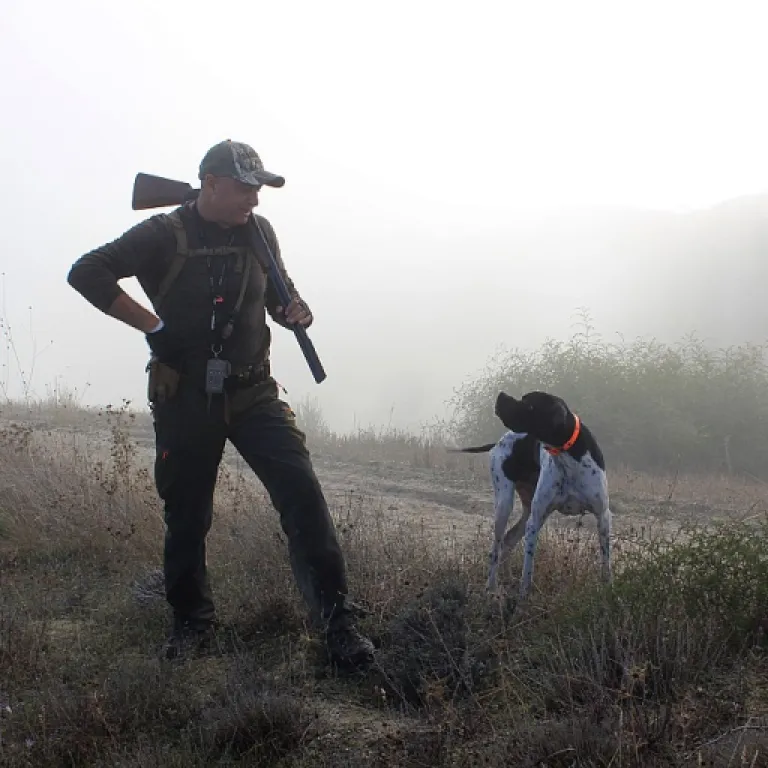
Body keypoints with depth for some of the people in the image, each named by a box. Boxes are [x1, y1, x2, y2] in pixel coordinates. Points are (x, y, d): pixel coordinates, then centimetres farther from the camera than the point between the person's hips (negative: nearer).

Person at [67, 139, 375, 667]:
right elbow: (86, 273, -14)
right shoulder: (165, 235, -7)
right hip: (184, 399, -2)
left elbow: (278, 292, 22)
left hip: (252, 392, 2)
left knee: (302, 491, -14)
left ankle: (337, 619, -12)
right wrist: (153, 326, -17)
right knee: (186, 514, 6)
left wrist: (295, 310, -3)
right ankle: (193, 621, 27)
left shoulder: (259, 232, 6)